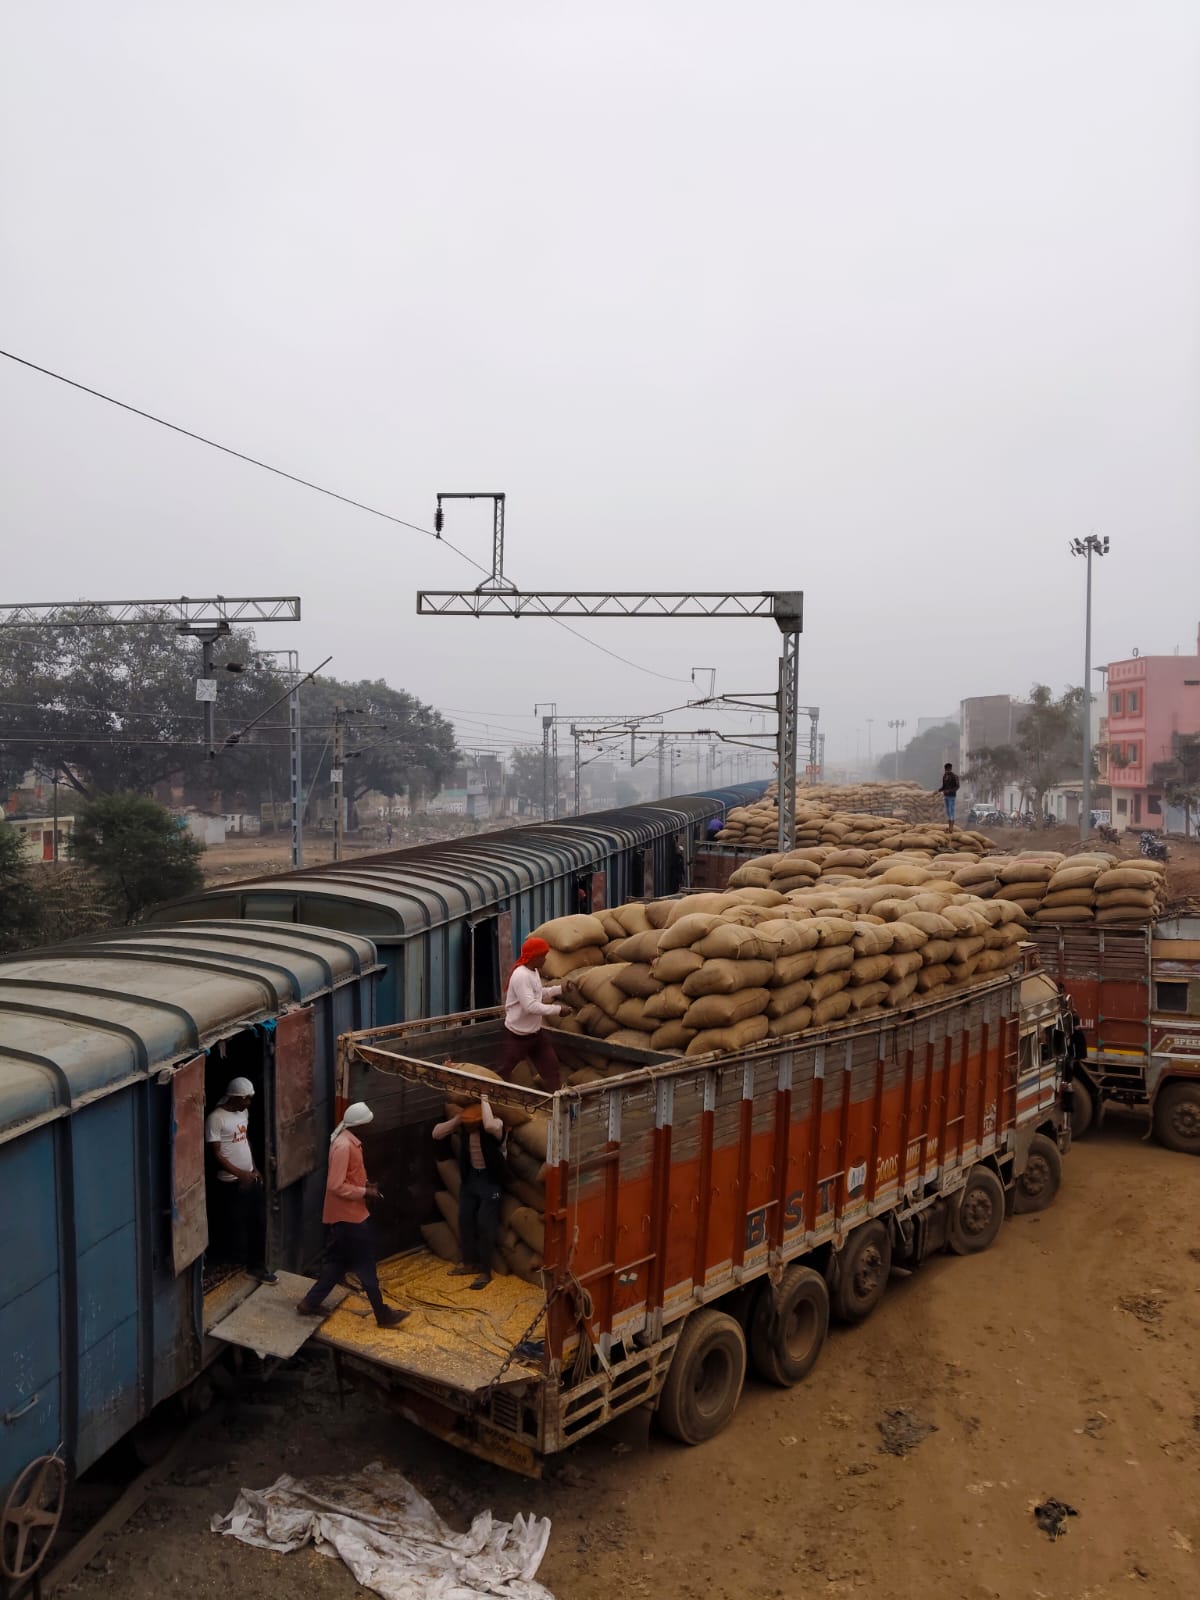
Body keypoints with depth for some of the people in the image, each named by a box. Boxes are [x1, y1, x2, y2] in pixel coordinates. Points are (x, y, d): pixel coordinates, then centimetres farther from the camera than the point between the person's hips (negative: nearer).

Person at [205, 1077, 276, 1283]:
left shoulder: (243, 1112, 6)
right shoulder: (216, 1118, -19)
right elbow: (215, 1154, -19)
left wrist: (253, 1167, 14)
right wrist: (239, 1173, -23)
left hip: (251, 1178, 8)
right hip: (231, 1183, -8)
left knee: (258, 1223, 10)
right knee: (235, 1227, 5)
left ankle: (257, 1266, 21)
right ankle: (237, 1267, 25)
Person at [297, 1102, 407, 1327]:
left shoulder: (348, 1141, 7)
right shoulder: (343, 1146, -24)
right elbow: (336, 1186, -25)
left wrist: (365, 1184, 6)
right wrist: (364, 1192, -18)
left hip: (348, 1213, 10)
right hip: (348, 1215, -10)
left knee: (339, 1261, 19)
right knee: (365, 1266, 2)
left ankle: (310, 1302, 27)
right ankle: (383, 1314, 12)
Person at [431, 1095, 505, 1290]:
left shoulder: (496, 1123, -25)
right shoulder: (464, 1121, -9)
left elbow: (489, 1126, -51)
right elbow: (436, 1133, -12)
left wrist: (484, 1101, -38)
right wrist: (457, 1118, -24)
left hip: (490, 1179, -6)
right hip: (470, 1177, 6)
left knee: (485, 1225, -3)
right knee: (465, 1219, 15)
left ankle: (485, 1271, 11)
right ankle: (469, 1262, 33)